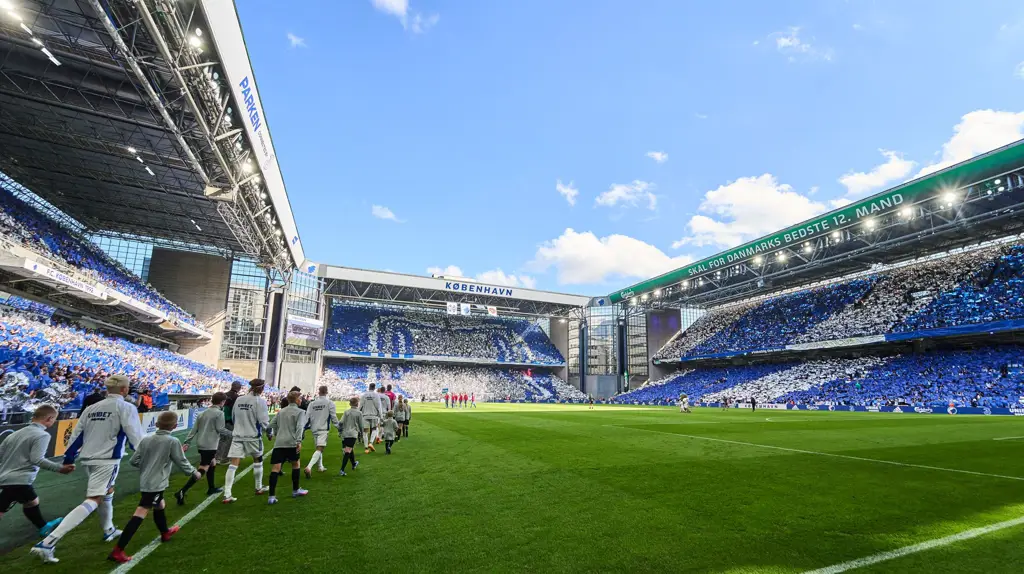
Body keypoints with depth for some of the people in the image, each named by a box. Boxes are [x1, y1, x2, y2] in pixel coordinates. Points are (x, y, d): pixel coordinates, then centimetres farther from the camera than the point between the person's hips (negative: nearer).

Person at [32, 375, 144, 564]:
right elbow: (135, 437, -13)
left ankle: (109, 531, 39)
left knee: (108, 492, 26)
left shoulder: (91, 408, 10)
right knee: (92, 502, -8)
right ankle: (48, 542, -17)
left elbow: (76, 435, 12)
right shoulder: (126, 407, -10)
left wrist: (68, 460, 21)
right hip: (108, 460, -8)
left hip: (88, 459, 8)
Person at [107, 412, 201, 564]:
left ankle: (165, 533, 46)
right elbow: (182, 463, -7)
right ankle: (117, 551, -10)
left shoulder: (146, 440, 2)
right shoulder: (173, 442, -13)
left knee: (159, 505, 27)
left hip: (144, 482, 7)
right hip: (156, 484, -7)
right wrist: (194, 473, 10)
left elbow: (133, 461, 4)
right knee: (140, 514, -6)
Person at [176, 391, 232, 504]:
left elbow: (194, 429, 9)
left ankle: (211, 488, 35)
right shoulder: (219, 413, -10)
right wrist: (232, 434, 3)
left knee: (213, 463, 25)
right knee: (202, 470, -8)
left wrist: (187, 442, 9)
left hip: (201, 444, 9)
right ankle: (181, 492, -17)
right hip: (210, 445, -9)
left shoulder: (203, 413, 12)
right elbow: (220, 429, -12)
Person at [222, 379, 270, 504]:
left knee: (233, 464, 0)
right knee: (258, 460, 17)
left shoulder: (239, 399, 4)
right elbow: (264, 420, -14)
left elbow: (233, 417, 15)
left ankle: (227, 495, -6)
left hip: (237, 436, 4)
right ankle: (259, 488, 30)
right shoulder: (260, 401, -12)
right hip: (253, 436, -3)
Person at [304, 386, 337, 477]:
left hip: (314, 429, 5)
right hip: (323, 429, -5)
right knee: (319, 449, -9)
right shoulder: (329, 403, -7)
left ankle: (320, 467, 31)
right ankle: (309, 467, -26)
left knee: (319, 448, 22)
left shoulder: (312, 403, 5)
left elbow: (307, 417, 4)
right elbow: (333, 416, -8)